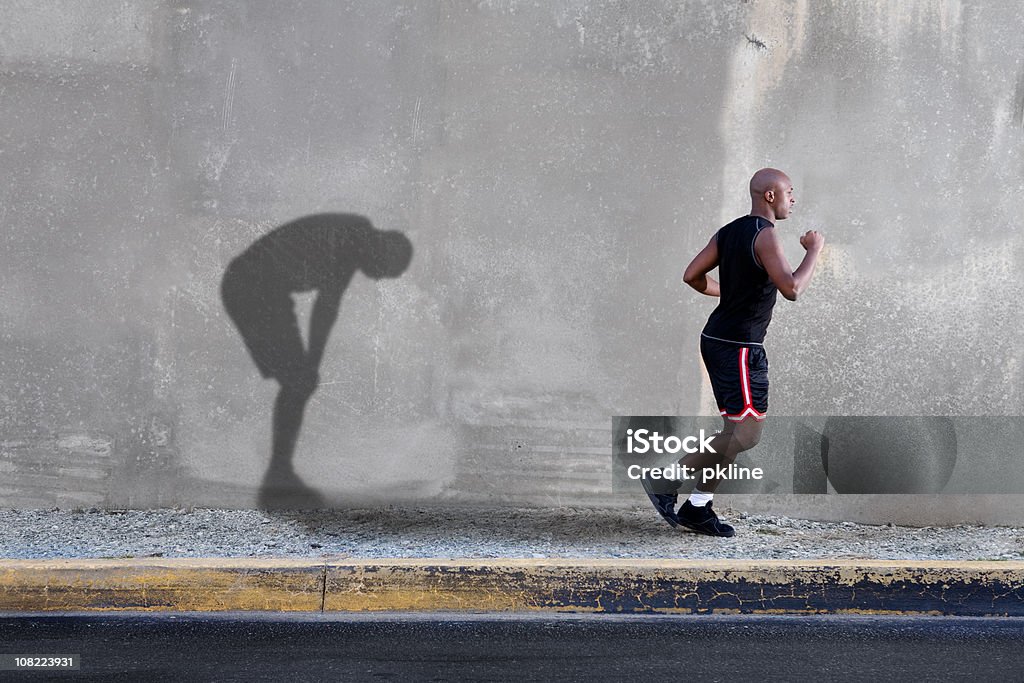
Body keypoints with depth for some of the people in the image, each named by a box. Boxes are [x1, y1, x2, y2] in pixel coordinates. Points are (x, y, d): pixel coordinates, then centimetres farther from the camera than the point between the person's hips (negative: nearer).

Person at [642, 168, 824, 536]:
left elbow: (692, 276, 12)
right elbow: (791, 289, -24)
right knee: (746, 432, -8)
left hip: (718, 339, 10)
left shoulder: (729, 232, 12)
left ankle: (697, 507, 13)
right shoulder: (765, 234, -15)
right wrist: (813, 251, -11)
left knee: (738, 430, 13)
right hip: (739, 347, -10)